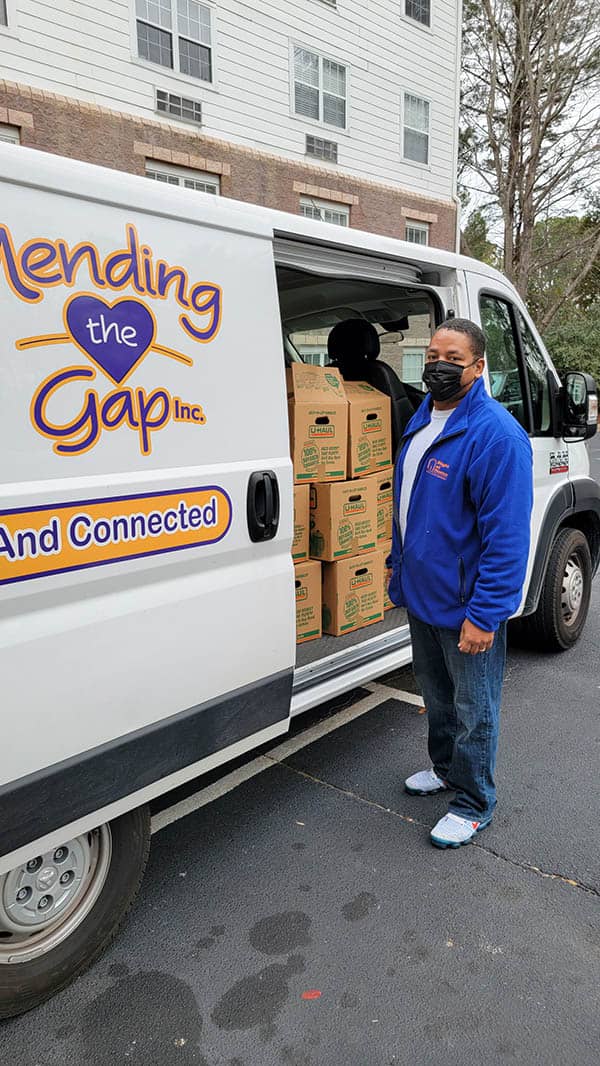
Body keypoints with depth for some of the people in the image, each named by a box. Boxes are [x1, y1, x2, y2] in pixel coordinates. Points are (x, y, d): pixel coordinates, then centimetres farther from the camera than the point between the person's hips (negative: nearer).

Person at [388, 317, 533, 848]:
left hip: (467, 606, -8)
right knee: (436, 694, 25)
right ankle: (445, 769, 47)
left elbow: (507, 535, -24)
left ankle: (474, 805, 29)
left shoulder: (496, 434, -21)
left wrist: (483, 614, -25)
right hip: (421, 593, 8)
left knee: (473, 709, 10)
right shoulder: (421, 420, 7)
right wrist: (399, 564, 20)